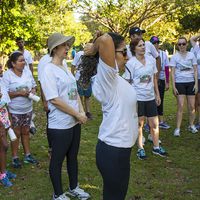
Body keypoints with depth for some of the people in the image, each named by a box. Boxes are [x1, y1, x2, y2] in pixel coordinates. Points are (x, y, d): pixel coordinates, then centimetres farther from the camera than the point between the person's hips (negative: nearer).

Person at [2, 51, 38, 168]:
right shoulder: (7, 75, -14)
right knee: (16, 134, 5)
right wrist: (19, 93, -24)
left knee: (25, 132, 15)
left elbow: (34, 86, 12)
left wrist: (33, 91, -10)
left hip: (28, 109, 5)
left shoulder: (27, 72, 2)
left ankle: (28, 155, 27)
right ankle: (15, 158, 19)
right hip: (14, 111, -5)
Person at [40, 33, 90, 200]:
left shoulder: (65, 68, 9)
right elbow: (54, 100, -22)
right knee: (57, 160, 9)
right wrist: (78, 115, -16)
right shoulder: (49, 70, -16)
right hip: (60, 125, -8)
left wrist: (82, 112, -2)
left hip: (74, 122, 8)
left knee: (73, 156, 20)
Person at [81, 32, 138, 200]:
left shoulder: (115, 78, 7)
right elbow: (105, 40, -35)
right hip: (113, 150, -9)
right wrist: (94, 49, -15)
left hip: (119, 147, 9)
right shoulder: (107, 76, -21)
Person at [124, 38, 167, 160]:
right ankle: (141, 149, 21)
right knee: (139, 124, 7)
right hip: (137, 98, -4)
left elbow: (154, 78, 12)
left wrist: (157, 94, 12)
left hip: (150, 97, 4)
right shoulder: (130, 63, -10)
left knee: (154, 124, 9)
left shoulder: (151, 60, 4)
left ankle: (156, 147, 26)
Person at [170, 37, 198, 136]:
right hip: (179, 83, -2)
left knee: (191, 106, 5)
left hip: (191, 82, 2)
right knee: (180, 106, -7)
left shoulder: (191, 55, 5)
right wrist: (174, 86, -7)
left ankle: (191, 125, 23)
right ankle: (178, 128, -1)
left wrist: (196, 83, -2)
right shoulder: (174, 57, 0)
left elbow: (195, 70, 6)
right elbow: (172, 72, -1)